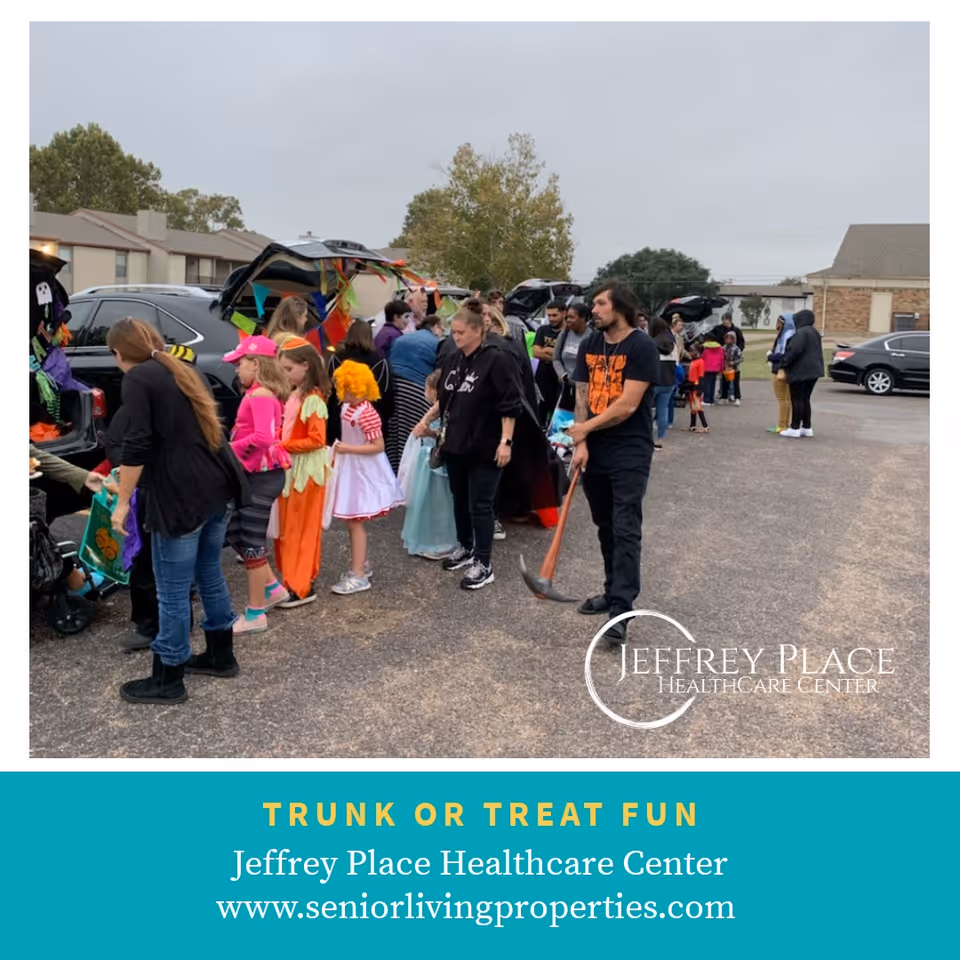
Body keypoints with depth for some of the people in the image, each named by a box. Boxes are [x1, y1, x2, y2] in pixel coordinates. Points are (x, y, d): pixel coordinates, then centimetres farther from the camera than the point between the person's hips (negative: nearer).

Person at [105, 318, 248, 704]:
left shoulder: (136, 379, -6)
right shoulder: (181, 370, 19)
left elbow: (137, 446, -15)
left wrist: (122, 502, -7)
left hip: (181, 495, -9)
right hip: (216, 484, 9)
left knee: (172, 590, 2)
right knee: (209, 572, 21)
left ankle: (167, 680, 14)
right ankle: (221, 655, 34)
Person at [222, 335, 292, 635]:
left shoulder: (260, 395, -18)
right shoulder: (259, 394, 13)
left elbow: (263, 437, -31)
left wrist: (230, 449, -19)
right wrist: (233, 449, -1)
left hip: (263, 475, -10)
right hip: (253, 473, 10)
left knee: (252, 541, -1)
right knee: (235, 532, 18)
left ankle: (255, 614, 10)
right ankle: (272, 588, 29)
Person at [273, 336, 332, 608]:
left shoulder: (313, 399, -15)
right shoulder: (293, 395, 11)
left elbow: (317, 440, -20)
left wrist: (283, 446, -18)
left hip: (306, 470, -8)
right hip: (290, 469, 8)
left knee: (301, 530, -1)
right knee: (286, 529, 12)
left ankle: (301, 588, 7)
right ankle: (291, 579, 23)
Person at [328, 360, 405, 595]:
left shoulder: (366, 414, -23)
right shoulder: (346, 407, 4)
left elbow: (378, 446, -23)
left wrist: (348, 449, -25)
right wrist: (338, 453, 9)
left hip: (364, 473, -9)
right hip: (350, 470, 9)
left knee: (355, 522, -5)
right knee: (352, 521, 16)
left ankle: (358, 575, 2)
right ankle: (361, 564, 31)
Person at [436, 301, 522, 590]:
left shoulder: (497, 361, -15)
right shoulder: (454, 360, 9)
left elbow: (510, 405, -17)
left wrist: (505, 441, -20)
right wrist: (443, 430, 20)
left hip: (485, 448, -7)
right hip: (456, 444, 8)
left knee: (480, 505, -3)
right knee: (459, 499, 18)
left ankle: (484, 564, 7)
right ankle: (465, 547, 36)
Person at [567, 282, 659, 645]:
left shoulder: (642, 347, -12)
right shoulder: (589, 346, 8)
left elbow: (627, 405, -16)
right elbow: (582, 396, 7)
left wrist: (586, 428, -6)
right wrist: (581, 444, -4)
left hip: (630, 454, -6)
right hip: (595, 453, 6)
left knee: (625, 530, -7)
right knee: (605, 527, 14)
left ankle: (621, 609, -8)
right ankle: (614, 591, 27)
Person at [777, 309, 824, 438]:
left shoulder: (801, 333, -15)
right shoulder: (814, 332, 16)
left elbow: (793, 350, -24)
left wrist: (783, 365, -14)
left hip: (800, 371, -9)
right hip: (813, 370, 9)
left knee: (796, 399, -3)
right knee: (805, 399, 14)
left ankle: (795, 428, 0)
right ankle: (807, 428, 15)